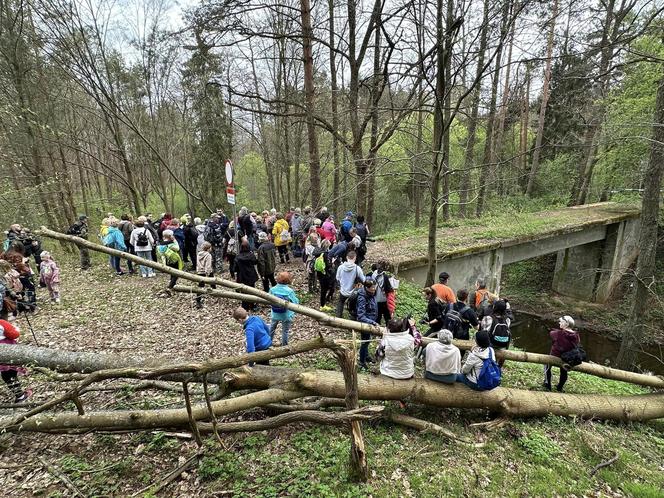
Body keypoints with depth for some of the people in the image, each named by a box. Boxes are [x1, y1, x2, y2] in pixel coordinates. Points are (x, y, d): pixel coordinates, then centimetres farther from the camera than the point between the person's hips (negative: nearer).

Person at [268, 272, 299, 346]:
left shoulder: (272, 289, -14)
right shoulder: (289, 291, -22)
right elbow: (296, 302, -16)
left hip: (275, 314, 3)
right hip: (286, 316, -3)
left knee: (272, 328, 26)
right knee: (285, 331, 14)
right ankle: (284, 345, 26)